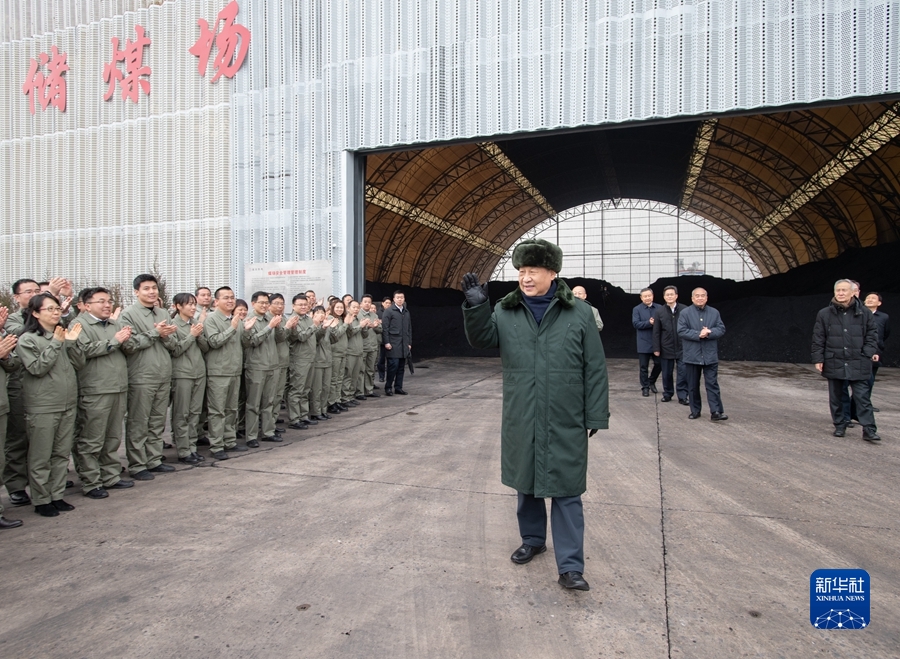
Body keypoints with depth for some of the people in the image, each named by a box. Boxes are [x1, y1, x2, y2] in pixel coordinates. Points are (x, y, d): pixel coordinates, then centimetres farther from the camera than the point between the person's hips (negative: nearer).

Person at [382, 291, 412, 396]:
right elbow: (384, 328, -7)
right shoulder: (389, 311, -2)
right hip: (393, 344, -6)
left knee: (401, 366, 7)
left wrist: (409, 343, 14)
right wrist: (386, 342, -13)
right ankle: (388, 387, 3)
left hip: (404, 344, 6)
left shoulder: (406, 312, 17)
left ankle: (398, 387, 15)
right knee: (393, 365, -8)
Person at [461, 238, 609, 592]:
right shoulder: (505, 311, 3)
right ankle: (533, 539, 39)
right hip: (520, 421, 3)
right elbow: (482, 340, -8)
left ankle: (570, 566, 12)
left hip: (565, 424, -3)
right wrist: (476, 308, -25)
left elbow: (595, 370, -2)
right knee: (526, 484, 18)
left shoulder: (579, 313, -4)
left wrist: (595, 416, -3)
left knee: (566, 491, 4)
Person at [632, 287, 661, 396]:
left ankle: (651, 382, 31)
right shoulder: (637, 309, 1)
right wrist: (649, 323, -19)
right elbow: (636, 323, -11)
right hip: (644, 343, -2)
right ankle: (645, 387, 15)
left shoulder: (659, 308, 5)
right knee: (644, 367, 4)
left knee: (658, 364, 7)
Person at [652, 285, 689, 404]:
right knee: (666, 373, 10)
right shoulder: (660, 312, 2)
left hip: (682, 347, -1)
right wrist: (656, 348, -1)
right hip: (666, 348, 2)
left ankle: (682, 396, 8)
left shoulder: (684, 310, -3)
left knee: (683, 373, -1)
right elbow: (656, 332, 2)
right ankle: (667, 394, 24)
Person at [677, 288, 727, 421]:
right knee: (693, 385, 7)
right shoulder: (685, 313, -1)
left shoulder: (714, 313, 7)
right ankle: (695, 411, 18)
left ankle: (716, 411, -2)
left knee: (712, 384, -2)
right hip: (692, 356, -1)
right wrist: (698, 334, -20)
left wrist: (709, 333, -19)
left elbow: (721, 329, 0)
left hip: (710, 355, 1)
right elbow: (681, 331, -10)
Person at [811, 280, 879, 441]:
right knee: (835, 397, 9)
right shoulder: (824, 314, 3)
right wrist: (818, 359, -1)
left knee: (862, 397, -2)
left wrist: (870, 351, -4)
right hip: (834, 363, 1)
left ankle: (869, 430, 2)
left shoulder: (864, 313, 3)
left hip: (858, 364, -1)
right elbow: (818, 339, 4)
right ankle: (839, 426, 21)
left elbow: (872, 333, 10)